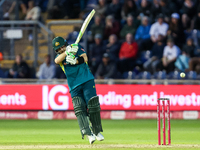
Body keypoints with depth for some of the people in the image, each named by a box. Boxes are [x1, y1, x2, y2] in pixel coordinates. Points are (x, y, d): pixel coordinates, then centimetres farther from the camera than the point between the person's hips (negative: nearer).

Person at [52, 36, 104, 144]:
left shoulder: (77, 47, 5)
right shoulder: (60, 56, 8)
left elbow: (85, 58, -10)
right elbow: (57, 61, -17)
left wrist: (76, 60, -31)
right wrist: (67, 52, -32)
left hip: (87, 81, -1)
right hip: (74, 86, 1)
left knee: (92, 105, -10)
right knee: (79, 109, -14)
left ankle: (97, 132, 3)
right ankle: (88, 133, -23)